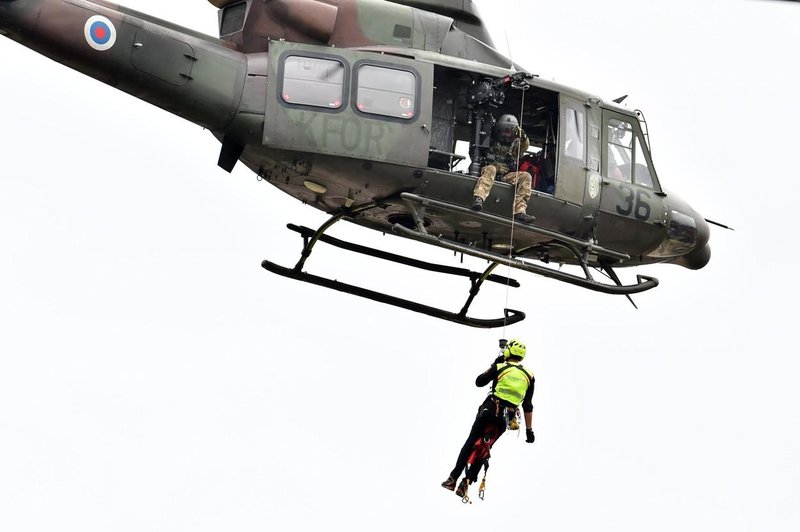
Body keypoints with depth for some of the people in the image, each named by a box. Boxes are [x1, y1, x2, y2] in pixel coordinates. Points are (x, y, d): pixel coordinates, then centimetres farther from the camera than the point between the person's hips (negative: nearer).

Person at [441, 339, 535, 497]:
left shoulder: (499, 367, 2)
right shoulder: (529, 375, 10)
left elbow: (479, 382, 14)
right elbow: (528, 406, 11)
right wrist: (529, 430, 13)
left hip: (489, 408, -2)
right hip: (505, 417, 3)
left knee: (471, 442, 4)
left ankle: (453, 478, -3)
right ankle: (466, 484, 3)